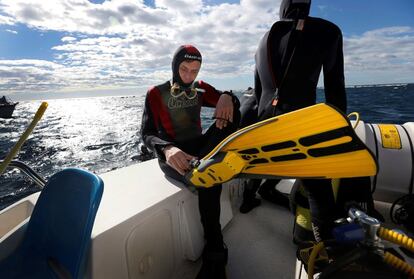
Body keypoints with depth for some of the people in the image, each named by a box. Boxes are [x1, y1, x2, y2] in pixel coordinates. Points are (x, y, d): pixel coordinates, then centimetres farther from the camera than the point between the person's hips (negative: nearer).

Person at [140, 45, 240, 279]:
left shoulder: (200, 89, 10)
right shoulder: (156, 93, -3)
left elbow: (226, 100, 0)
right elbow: (147, 133, -12)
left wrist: (226, 97, -27)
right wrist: (167, 149, -35)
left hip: (199, 146, 5)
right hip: (171, 154, -4)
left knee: (232, 113, -16)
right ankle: (215, 251, -18)